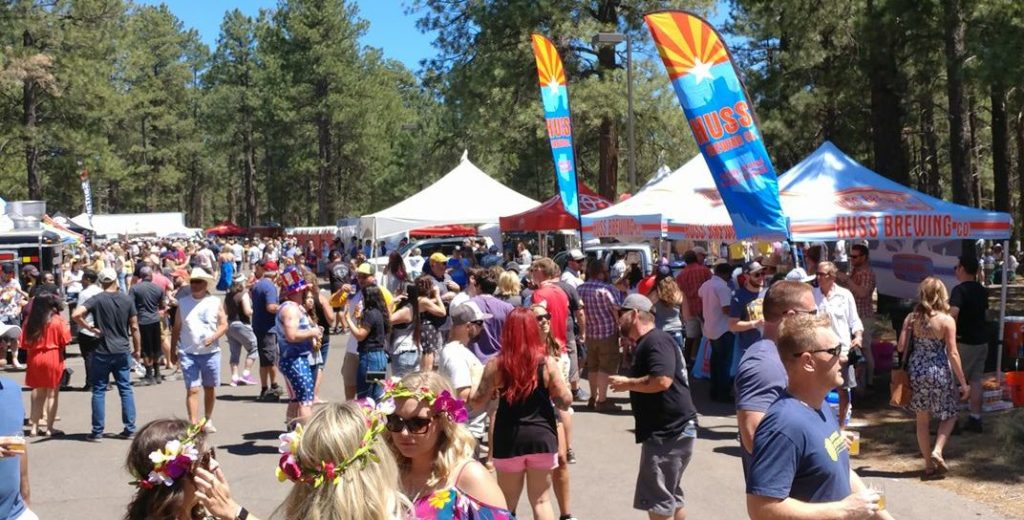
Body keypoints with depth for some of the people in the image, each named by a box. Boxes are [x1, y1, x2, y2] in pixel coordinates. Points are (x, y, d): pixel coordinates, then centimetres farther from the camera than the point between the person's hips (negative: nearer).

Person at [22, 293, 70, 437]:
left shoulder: (30, 320, 2)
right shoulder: (57, 320, -9)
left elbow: (24, 343, 2)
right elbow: (65, 340, -10)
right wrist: (67, 328, 5)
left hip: (35, 359, 4)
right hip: (53, 359, -4)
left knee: (38, 393, 15)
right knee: (52, 394, 4)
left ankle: (34, 427, 16)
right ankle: (49, 429, 5)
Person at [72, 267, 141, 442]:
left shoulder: (97, 300, -7)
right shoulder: (127, 300, 1)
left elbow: (76, 315, -23)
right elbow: (134, 327, 3)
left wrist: (89, 327, -8)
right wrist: (137, 349, 12)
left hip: (102, 352, -2)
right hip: (123, 351, 2)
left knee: (99, 391, 5)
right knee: (126, 389, 8)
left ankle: (97, 432, 7)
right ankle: (130, 429, 9)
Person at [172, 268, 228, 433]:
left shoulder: (215, 302, 2)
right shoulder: (183, 302, 5)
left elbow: (224, 325, 2)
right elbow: (176, 328, 10)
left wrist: (213, 337, -16)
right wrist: (173, 349, 8)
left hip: (210, 352, 1)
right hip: (188, 353, -1)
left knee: (210, 388, 10)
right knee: (192, 389, -7)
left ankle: (207, 421, 26)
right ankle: (193, 424, -8)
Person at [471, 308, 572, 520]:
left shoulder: (496, 364, -7)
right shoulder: (547, 363, -6)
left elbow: (477, 403, -3)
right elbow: (565, 402, -4)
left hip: (509, 439, 0)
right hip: (541, 437, 0)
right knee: (541, 500, 11)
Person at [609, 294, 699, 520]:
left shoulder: (656, 341, -16)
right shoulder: (647, 343, 16)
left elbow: (662, 381, -29)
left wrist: (627, 383, -17)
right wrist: (629, 383, 10)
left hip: (669, 432, -11)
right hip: (669, 430, 11)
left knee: (657, 499, -5)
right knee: (671, 495, 19)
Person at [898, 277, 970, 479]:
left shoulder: (911, 318, -2)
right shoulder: (947, 320, -10)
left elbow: (901, 347, -3)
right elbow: (953, 354, -11)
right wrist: (963, 383, -5)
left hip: (916, 372, 3)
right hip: (939, 373, -3)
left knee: (922, 420, 13)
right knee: (950, 415, 18)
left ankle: (929, 465, 19)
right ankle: (937, 451, -2)